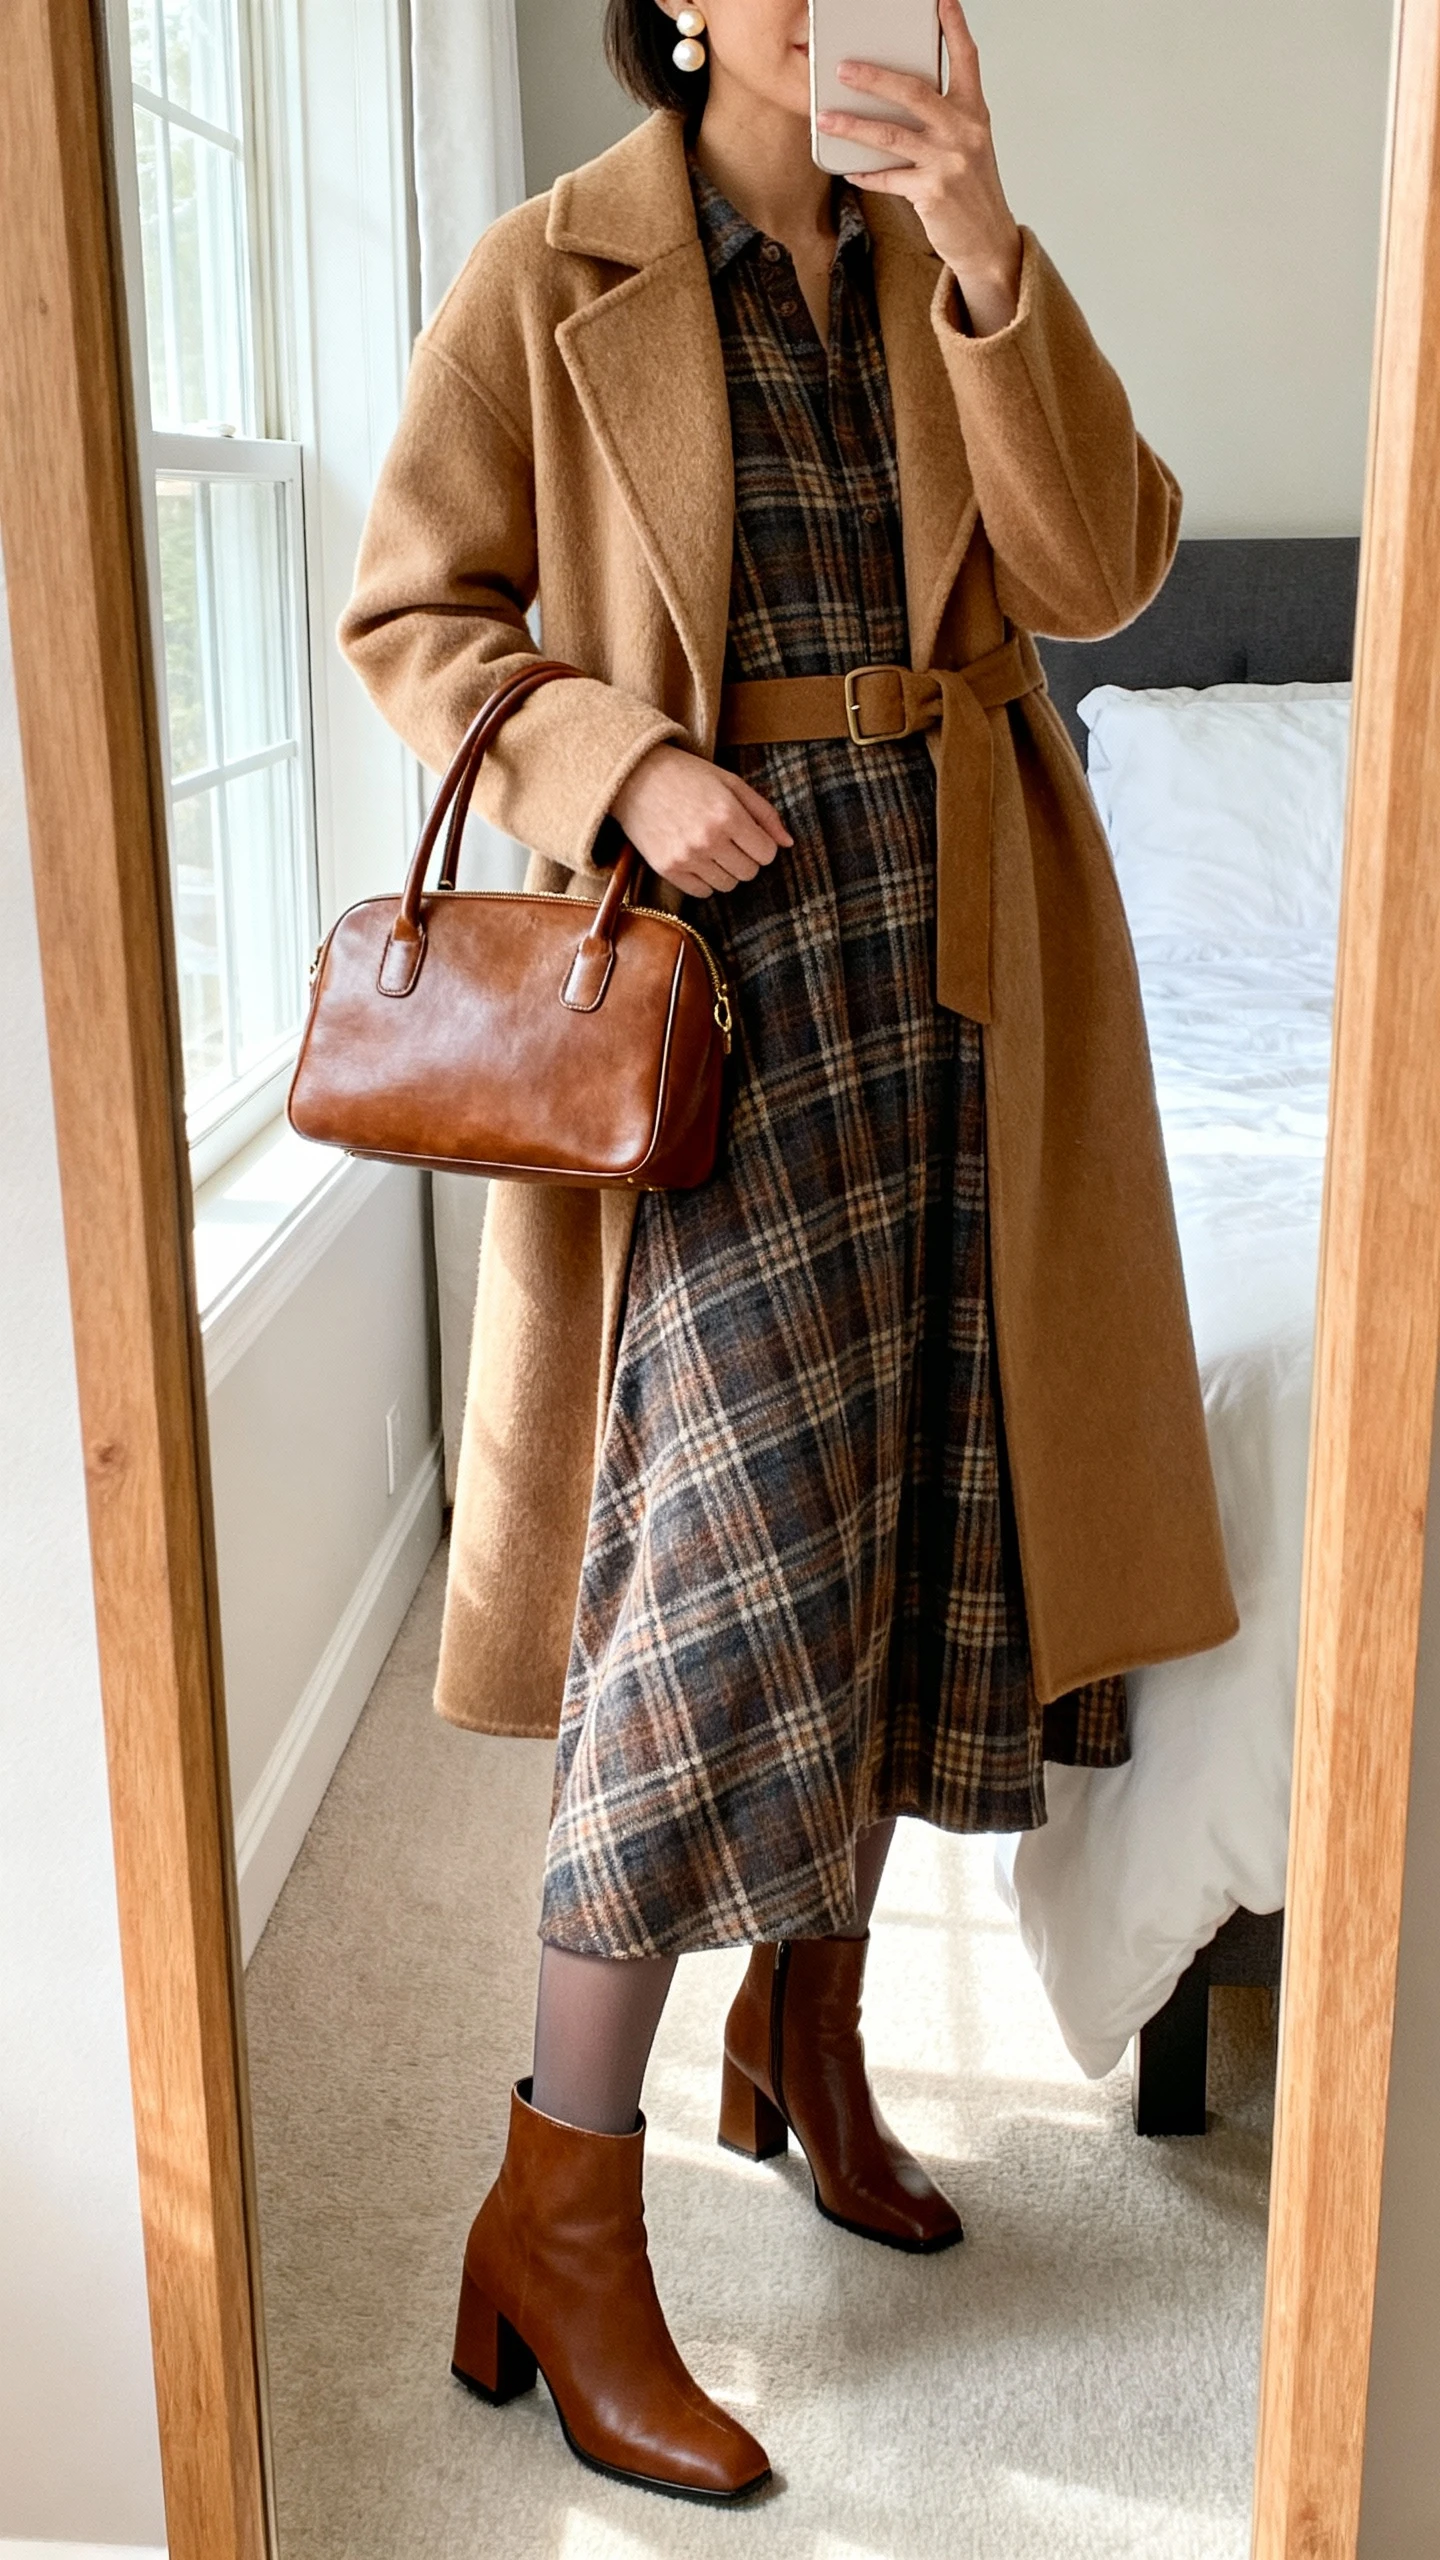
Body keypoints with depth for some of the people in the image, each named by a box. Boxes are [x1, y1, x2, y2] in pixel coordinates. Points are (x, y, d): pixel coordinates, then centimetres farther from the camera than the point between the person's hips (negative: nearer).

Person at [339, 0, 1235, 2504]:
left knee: (908, 1519, 9)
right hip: (717, 951, -5)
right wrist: (618, 764, -16)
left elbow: (1100, 567, -1)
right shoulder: (551, 279, 1)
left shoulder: (944, 268, 12)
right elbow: (412, 616, 1)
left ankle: (807, 2036, 30)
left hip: (962, 959, 5)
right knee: (729, 1545, -12)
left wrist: (988, 258, -13)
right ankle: (558, 2218, 1)